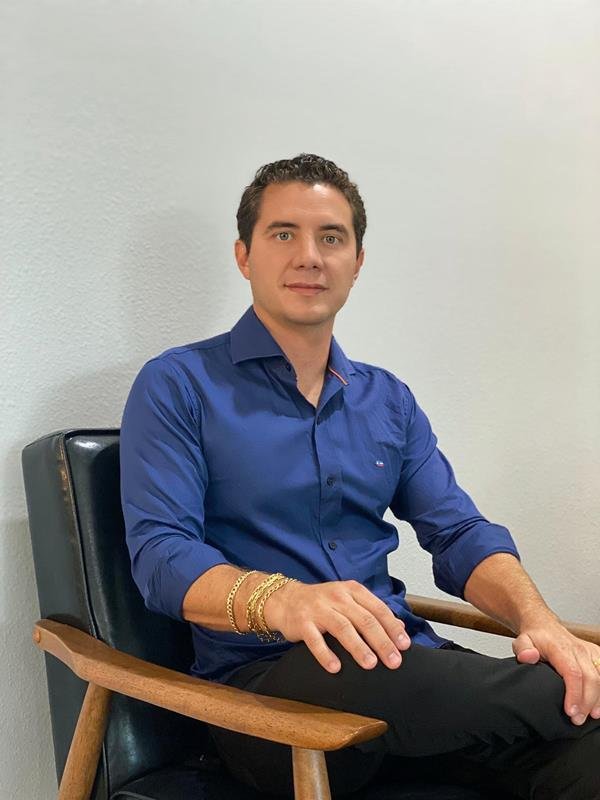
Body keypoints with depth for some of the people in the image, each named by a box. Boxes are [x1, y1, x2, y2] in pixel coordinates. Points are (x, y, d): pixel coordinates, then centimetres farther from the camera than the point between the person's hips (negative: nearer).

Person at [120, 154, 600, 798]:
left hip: (402, 665, 3)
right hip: (262, 677, -2)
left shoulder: (388, 400, 17)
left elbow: (459, 534, 10)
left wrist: (538, 620, -11)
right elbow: (161, 555, -10)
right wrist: (279, 599, -31)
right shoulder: (177, 387, 1)